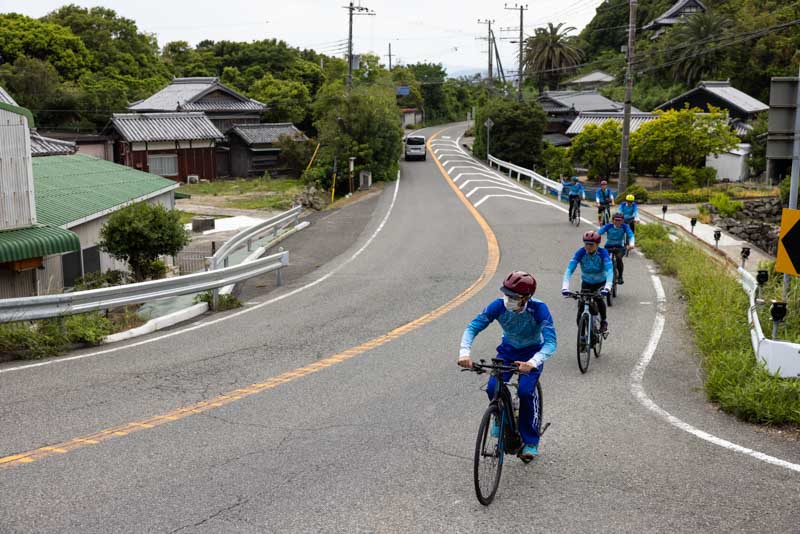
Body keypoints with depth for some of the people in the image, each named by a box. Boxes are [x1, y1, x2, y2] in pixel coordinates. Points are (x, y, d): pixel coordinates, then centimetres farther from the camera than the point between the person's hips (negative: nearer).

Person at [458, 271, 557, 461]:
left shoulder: (538, 308, -32)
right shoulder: (498, 306, -26)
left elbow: (550, 342, -38)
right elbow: (473, 327, -24)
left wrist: (533, 362, -56)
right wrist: (464, 352, -43)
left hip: (533, 352, -3)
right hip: (508, 350, 3)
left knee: (525, 391, -24)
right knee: (493, 388, -19)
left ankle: (530, 441, -2)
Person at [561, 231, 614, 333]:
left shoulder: (603, 253, -26)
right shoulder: (581, 252, -23)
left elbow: (609, 270, -37)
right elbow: (569, 269, -31)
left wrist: (607, 287, -54)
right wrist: (565, 287, -46)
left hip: (600, 283, -2)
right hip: (586, 283, 2)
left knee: (598, 298, -29)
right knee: (581, 310, -9)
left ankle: (604, 321, -1)